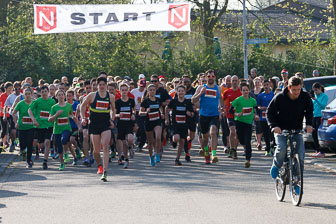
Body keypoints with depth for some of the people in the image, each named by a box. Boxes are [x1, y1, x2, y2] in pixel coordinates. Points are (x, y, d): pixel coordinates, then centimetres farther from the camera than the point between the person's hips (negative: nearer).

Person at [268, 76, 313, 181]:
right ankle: (276, 167, 0)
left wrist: (309, 124, -10)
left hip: (297, 130, 2)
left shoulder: (305, 97, -8)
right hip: (281, 130, -2)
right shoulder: (280, 97, -14)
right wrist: (274, 126, -21)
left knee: (300, 156, -11)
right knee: (282, 148, -29)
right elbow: (270, 112, -5)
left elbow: (309, 111, 8)